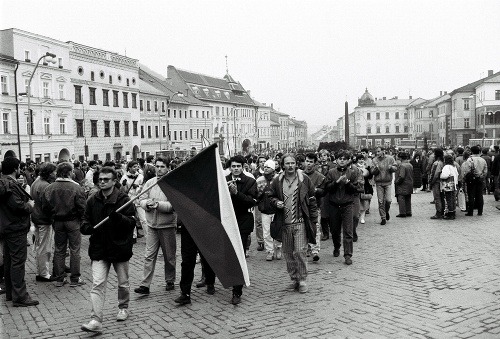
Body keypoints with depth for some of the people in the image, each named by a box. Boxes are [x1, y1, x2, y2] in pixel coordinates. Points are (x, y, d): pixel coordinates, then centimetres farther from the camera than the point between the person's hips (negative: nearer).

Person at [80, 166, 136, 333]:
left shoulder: (123, 199, -7)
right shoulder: (92, 200, 5)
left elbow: (132, 223, -11)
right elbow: (85, 221, 11)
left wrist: (119, 217, -30)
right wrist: (87, 227, -13)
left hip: (120, 247, -2)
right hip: (99, 249, 2)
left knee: (123, 283, 14)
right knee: (97, 284, -7)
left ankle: (123, 307, 39)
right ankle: (96, 321, -6)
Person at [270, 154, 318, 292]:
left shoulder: (304, 179, -1)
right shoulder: (277, 181, 5)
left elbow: (312, 200, 3)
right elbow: (272, 197, 18)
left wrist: (313, 220, 0)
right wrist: (276, 202, -5)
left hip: (300, 222, -3)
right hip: (284, 224, 3)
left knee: (299, 251, -9)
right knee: (288, 253, 9)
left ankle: (302, 280, 7)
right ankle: (294, 279, 23)